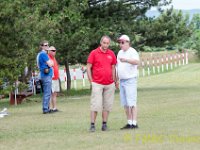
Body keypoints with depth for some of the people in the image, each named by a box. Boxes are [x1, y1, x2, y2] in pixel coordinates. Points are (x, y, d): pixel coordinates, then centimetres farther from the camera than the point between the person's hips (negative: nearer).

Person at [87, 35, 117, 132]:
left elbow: (113, 68, 15)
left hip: (109, 84, 4)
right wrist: (91, 81, -5)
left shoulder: (111, 54, 7)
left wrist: (113, 80, 9)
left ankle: (104, 124, 12)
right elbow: (88, 68, 0)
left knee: (107, 105, 6)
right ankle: (92, 125, -6)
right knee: (95, 105, -7)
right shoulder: (94, 53, -2)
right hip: (97, 83, -4)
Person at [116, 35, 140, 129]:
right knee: (125, 103, 7)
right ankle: (129, 123, 11)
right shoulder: (120, 53, 17)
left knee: (132, 102, -11)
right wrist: (116, 80, 20)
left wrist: (126, 60, -41)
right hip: (122, 81, 8)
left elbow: (137, 62, -27)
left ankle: (134, 123, -12)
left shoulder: (132, 52, -9)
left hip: (130, 80, -8)